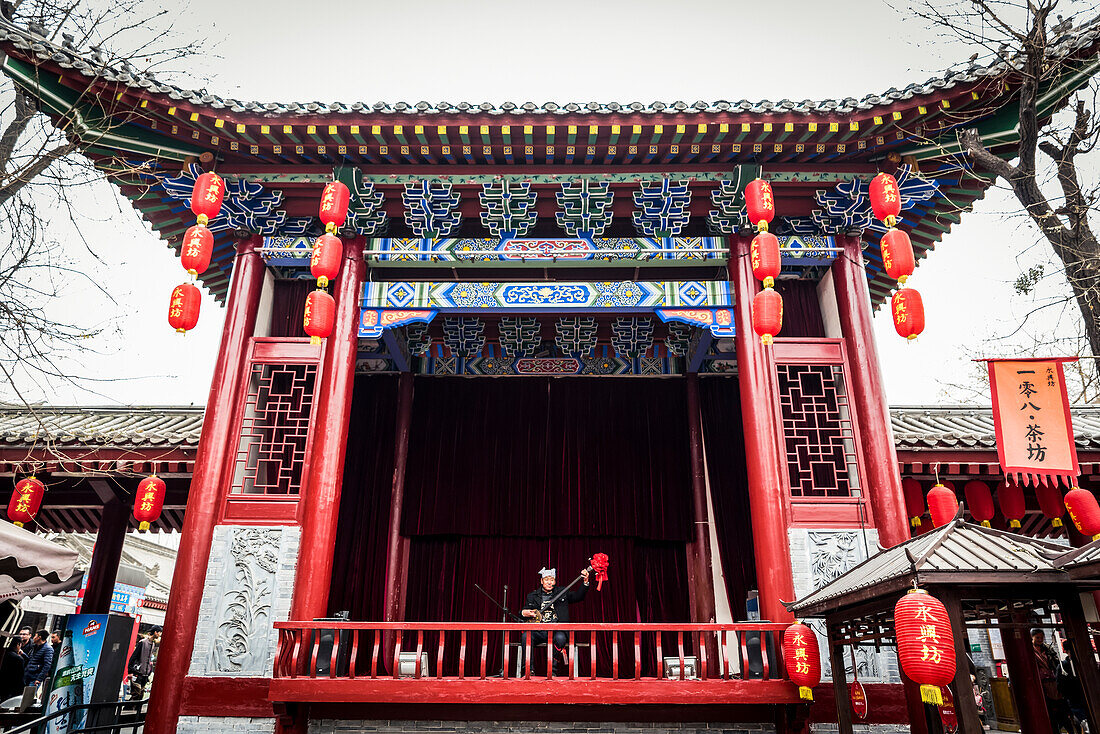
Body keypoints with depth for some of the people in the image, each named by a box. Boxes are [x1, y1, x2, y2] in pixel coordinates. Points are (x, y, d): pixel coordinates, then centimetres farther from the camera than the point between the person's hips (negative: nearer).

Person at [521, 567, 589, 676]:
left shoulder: (562, 593, 16)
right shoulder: (532, 596, 17)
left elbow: (578, 596, 7)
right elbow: (522, 613, 17)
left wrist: (585, 582, -8)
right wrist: (523, 613, -8)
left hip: (556, 630, -1)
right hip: (539, 631, 1)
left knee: (560, 637, -35)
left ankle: (553, 671, -20)